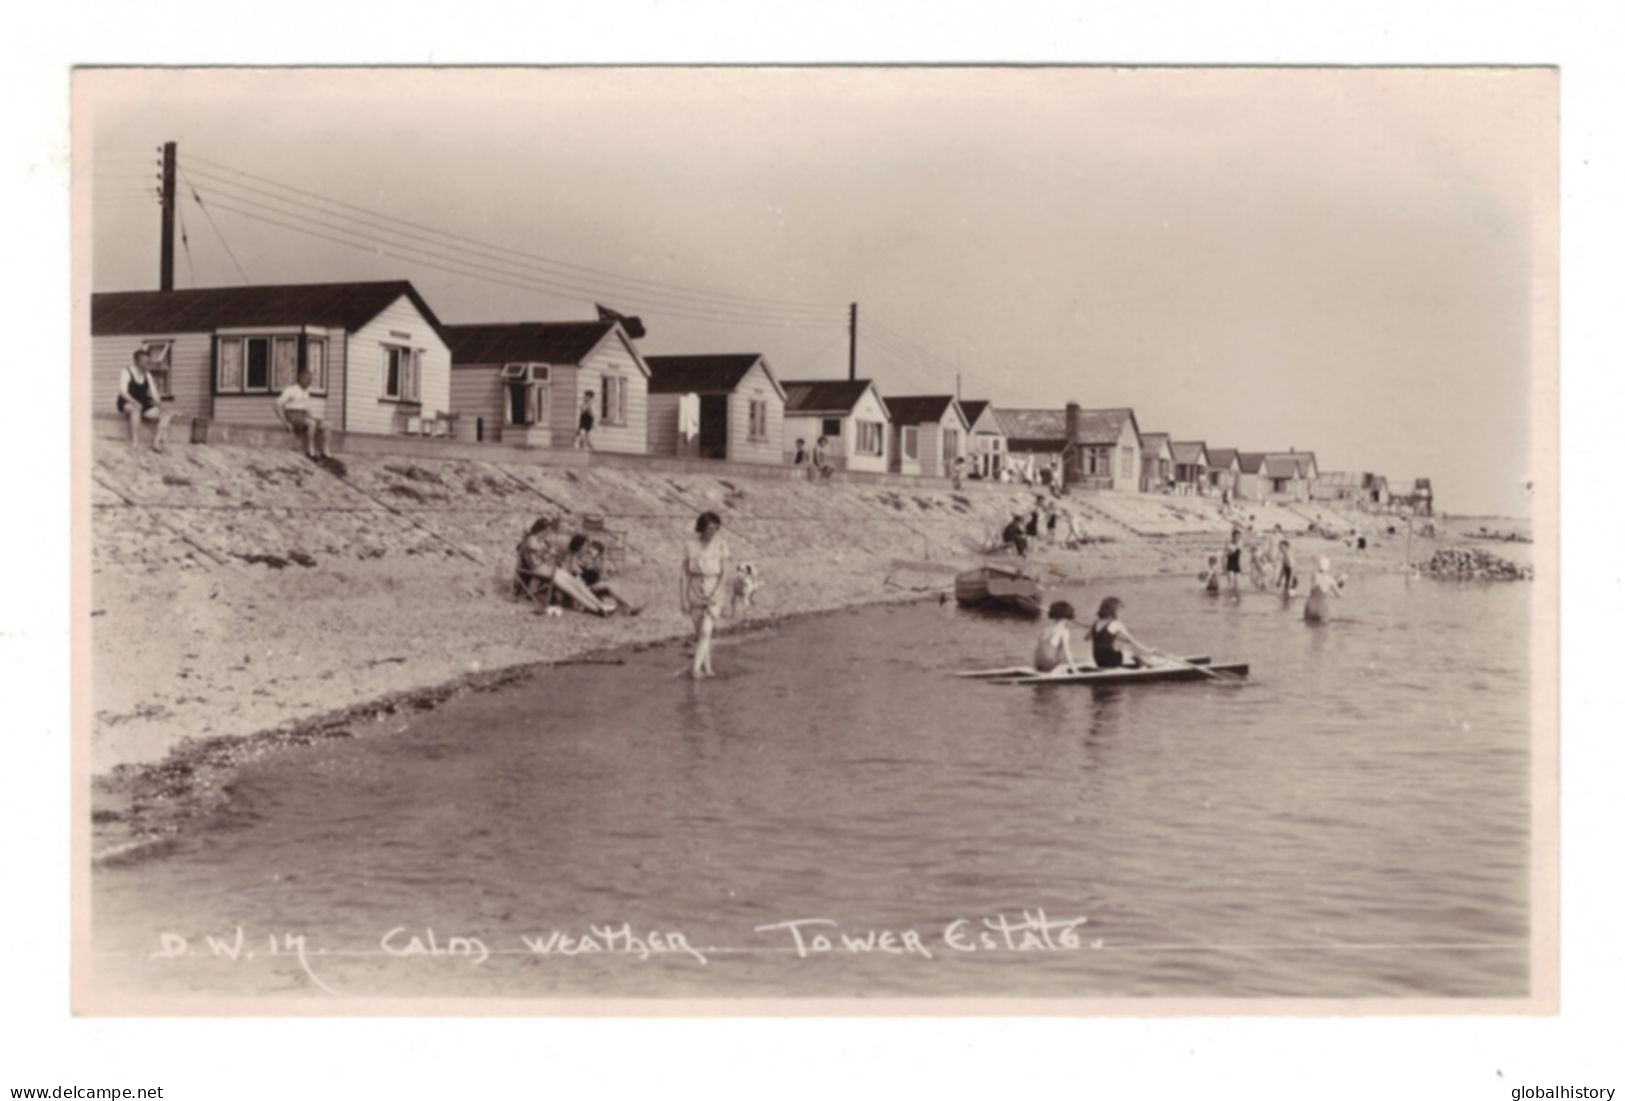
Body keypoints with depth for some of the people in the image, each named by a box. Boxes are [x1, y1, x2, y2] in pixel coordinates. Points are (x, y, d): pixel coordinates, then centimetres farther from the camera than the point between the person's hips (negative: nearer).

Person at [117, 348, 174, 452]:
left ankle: (156, 443, -25)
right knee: (136, 409, -41)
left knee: (166, 416, -13)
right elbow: (123, 391, -18)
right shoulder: (126, 373, -5)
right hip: (127, 404, -6)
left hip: (143, 406, 6)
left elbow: (154, 394, 7)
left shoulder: (147, 375, 12)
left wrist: (160, 406, -13)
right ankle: (134, 443, -42)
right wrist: (134, 402, -37)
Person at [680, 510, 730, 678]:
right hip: (695, 591, 2)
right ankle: (707, 668, 21)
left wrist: (715, 594, -15)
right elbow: (685, 573, -1)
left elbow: (724, 572, -4)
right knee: (700, 632, 8)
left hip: (714, 591, -1)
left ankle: (695, 668, -21)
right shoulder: (691, 546, -4)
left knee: (705, 631, -15)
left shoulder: (721, 545, -5)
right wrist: (684, 599, -5)